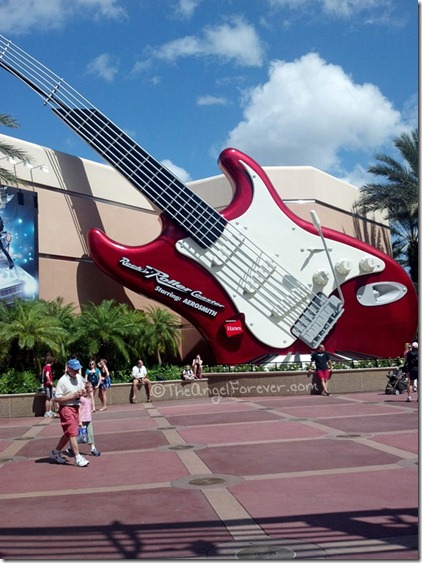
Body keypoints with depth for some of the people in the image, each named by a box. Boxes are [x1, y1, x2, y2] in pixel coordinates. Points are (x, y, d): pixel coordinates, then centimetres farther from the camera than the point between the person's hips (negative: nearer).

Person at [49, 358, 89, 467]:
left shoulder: (79, 377, 7)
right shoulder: (63, 381, -16)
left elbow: (83, 387, 23)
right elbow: (57, 398, -18)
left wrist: (82, 392, -2)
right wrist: (73, 395, -21)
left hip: (76, 408, 8)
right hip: (66, 408, -8)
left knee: (68, 433, 17)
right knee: (73, 433, -10)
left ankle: (55, 452, 33)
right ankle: (78, 458, -8)